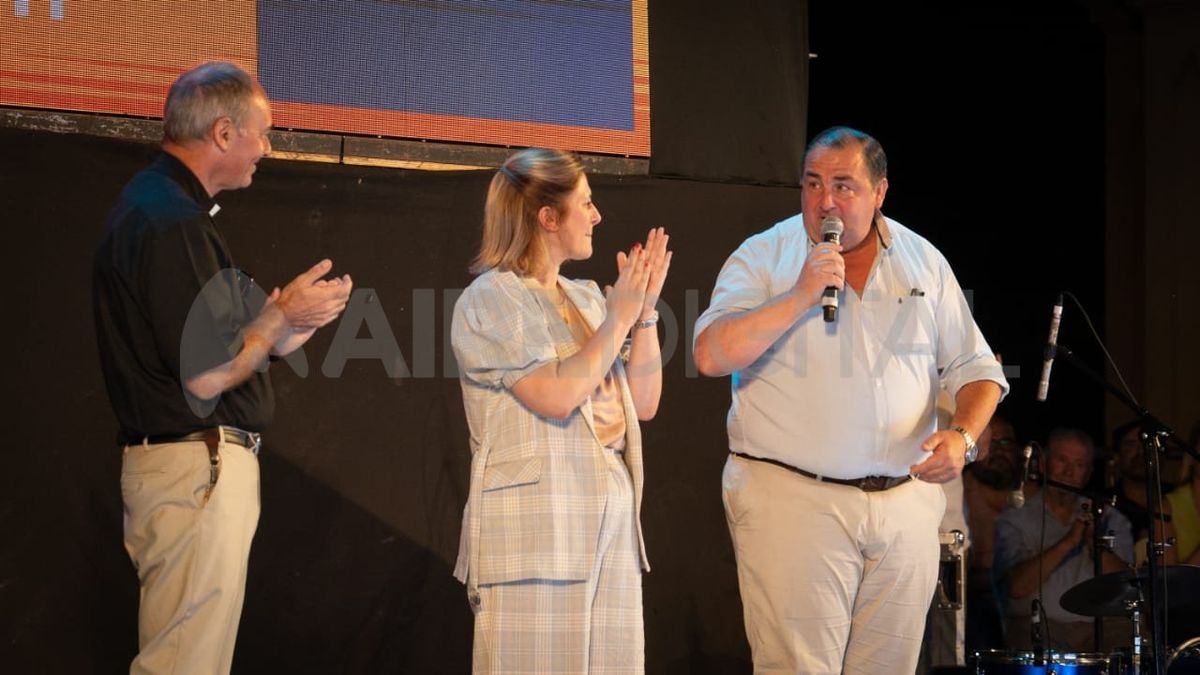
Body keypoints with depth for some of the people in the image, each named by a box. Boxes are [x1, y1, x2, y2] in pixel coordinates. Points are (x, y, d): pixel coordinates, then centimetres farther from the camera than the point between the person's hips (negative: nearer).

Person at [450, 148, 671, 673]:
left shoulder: (586, 297, 15)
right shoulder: (490, 300, -5)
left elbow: (644, 404, 13)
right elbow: (557, 396, -18)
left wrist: (645, 309, 5)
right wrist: (619, 318, -8)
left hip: (612, 514, 7)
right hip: (535, 523, -7)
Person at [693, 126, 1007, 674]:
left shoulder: (924, 262, 10)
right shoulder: (763, 258, -1)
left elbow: (975, 370, 14)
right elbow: (712, 356, -14)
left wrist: (962, 435, -6)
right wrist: (800, 296, -19)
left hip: (907, 502, 4)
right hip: (792, 499, -4)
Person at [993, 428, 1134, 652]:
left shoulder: (1110, 520, 14)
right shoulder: (1014, 520, 6)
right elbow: (1016, 586, -9)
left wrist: (1094, 541, -12)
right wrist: (1068, 543, -14)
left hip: (1099, 627, 3)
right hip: (1037, 627, -3)